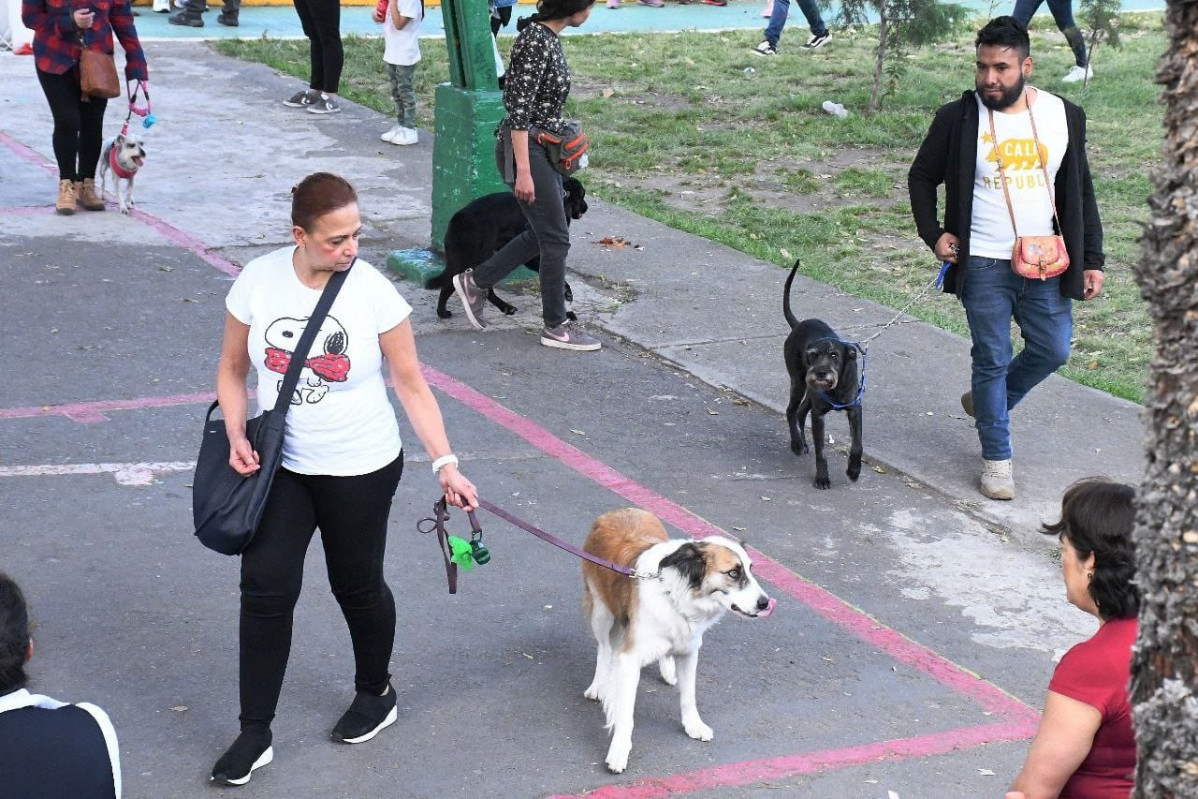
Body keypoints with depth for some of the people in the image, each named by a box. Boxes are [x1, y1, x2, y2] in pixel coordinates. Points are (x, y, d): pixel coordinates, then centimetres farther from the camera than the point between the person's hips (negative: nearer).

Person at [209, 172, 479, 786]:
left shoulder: (375, 292, -15)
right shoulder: (258, 281, -10)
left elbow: (411, 386, -8)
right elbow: (233, 369, 3)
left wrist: (445, 464, -14)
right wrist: (237, 436, -13)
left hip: (360, 470, -2)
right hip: (279, 466, 2)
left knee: (357, 586, 13)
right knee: (265, 589, -3)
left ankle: (376, 693, 40)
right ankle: (254, 733, 10)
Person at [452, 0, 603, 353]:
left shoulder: (548, 37, 8)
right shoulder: (536, 42, -21)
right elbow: (519, 111, -23)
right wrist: (523, 172, -24)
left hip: (543, 148, 10)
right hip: (526, 150, -10)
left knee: (543, 234, 17)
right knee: (556, 239, -1)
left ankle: (475, 281, 28)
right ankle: (556, 327, 11)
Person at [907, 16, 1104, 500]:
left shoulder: (1064, 116, 1)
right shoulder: (957, 118, -6)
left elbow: (1080, 193, 8)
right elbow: (922, 177, 7)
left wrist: (1091, 259, 4)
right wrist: (934, 234, -5)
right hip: (983, 266, -3)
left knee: (1052, 352, 6)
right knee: (991, 360, 1)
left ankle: (988, 400, 33)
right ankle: (996, 457, 14)